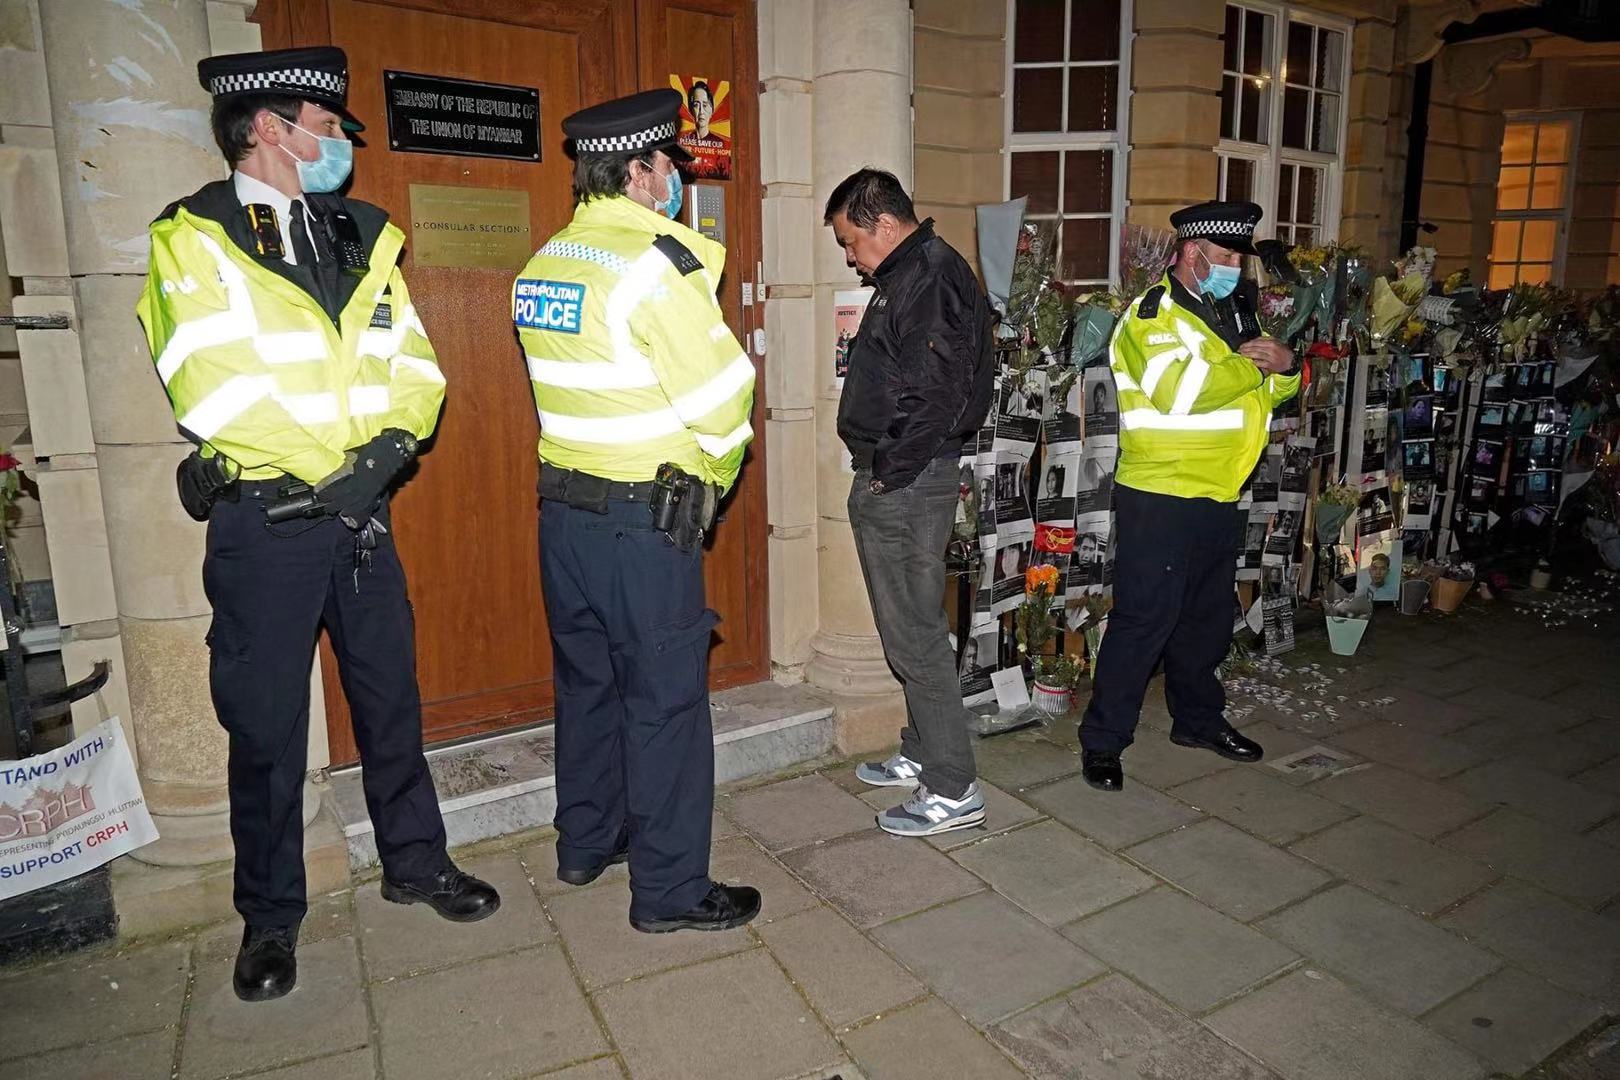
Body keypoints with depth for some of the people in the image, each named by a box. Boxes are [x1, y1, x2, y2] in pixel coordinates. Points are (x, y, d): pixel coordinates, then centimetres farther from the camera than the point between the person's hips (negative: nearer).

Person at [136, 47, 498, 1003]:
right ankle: (271, 916, 27)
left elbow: (416, 368, 5)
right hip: (264, 522, -4)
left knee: (391, 697, 14)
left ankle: (416, 861, 33)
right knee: (266, 725, 7)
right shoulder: (192, 239, -5)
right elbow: (210, 392, -16)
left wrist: (389, 449, -12)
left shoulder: (364, 239, 10)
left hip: (360, 514, 5)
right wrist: (327, 463, -13)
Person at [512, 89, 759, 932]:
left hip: (563, 507, 8)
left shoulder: (543, 264, 9)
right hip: (646, 517, -8)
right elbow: (722, 392, -15)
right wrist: (712, 477, 2)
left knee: (587, 679, 19)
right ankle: (670, 890, 14)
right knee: (664, 699, 2)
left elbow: (585, 386, 12)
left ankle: (586, 842, 36)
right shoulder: (655, 262, -15)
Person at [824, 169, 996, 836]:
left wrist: (888, 472, -17)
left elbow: (937, 397, -24)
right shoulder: (910, 276, 17)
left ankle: (952, 790, 9)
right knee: (910, 626, 18)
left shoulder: (931, 279, -15)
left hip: (903, 482, -10)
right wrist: (880, 467, 12)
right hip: (896, 478, 10)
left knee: (914, 634, -3)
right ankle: (922, 754, 32)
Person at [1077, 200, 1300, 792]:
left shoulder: (1234, 312, 18)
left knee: (1208, 618, 19)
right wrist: (1249, 364, -14)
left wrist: (1283, 361, -2)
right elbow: (1178, 389, -27)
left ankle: (1198, 718, 37)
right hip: (1161, 498, -9)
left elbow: (1278, 386, 21)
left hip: (1220, 497, 9)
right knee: (1144, 620, -6)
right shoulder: (1153, 314, -10)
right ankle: (1102, 741, 5)